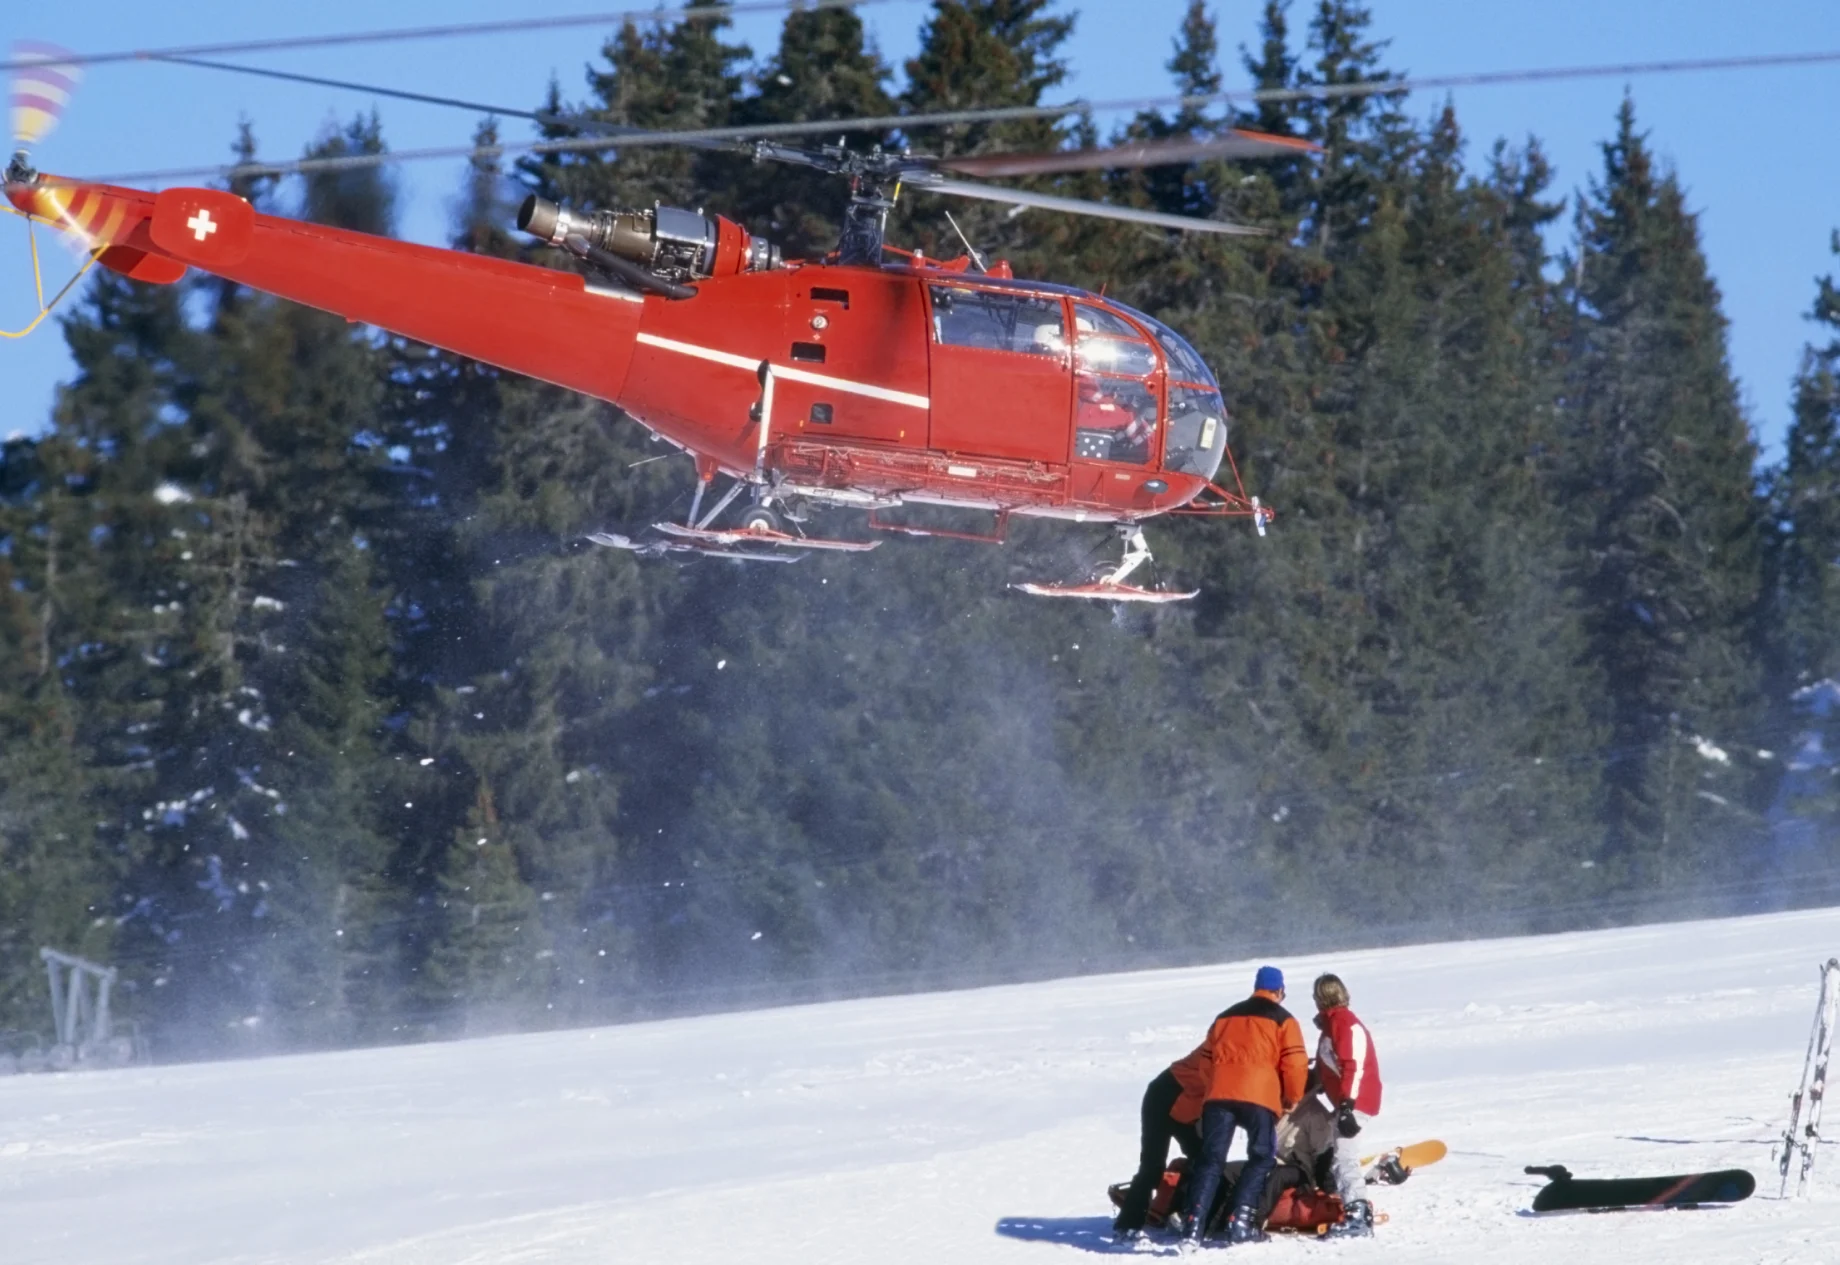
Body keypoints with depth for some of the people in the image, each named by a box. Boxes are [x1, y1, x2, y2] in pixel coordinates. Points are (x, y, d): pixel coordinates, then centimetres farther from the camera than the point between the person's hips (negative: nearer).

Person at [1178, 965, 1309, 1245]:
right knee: (1262, 1157, 5)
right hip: (1259, 1096, -4)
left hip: (1218, 1093, 4)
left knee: (1211, 1159, 3)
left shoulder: (1225, 1017, 26)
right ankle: (1240, 1220, -9)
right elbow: (1295, 1064, 2)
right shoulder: (1283, 1020, 10)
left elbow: (1208, 1057, 28)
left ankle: (1194, 1224, -9)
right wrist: (1292, 1098, 16)